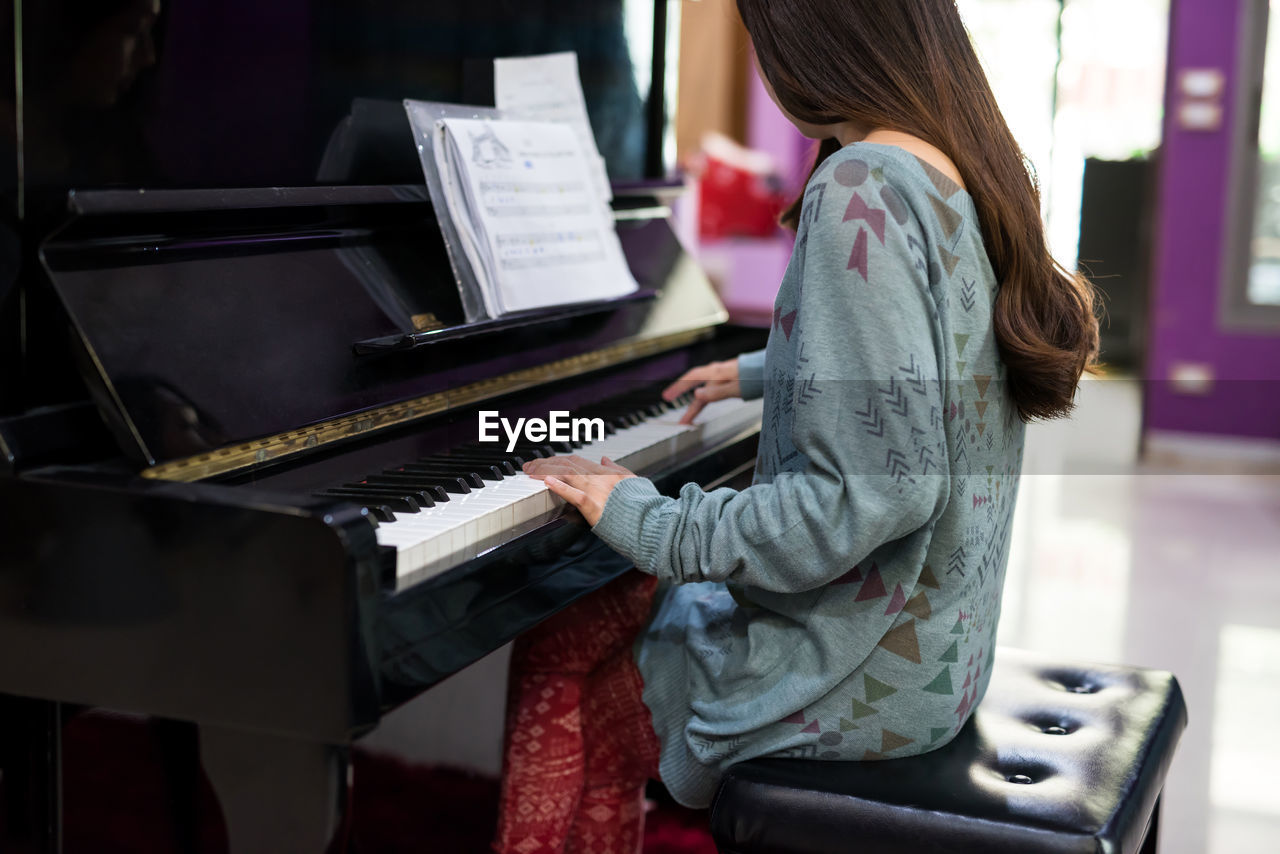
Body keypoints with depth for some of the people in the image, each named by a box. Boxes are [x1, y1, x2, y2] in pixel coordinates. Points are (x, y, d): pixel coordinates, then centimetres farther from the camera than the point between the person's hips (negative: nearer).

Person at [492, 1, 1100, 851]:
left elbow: (877, 491, -29)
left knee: (555, 662, 8)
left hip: (865, 683, -9)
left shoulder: (862, 187, -24)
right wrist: (760, 373, 36)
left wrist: (653, 523, -20)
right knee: (642, 597, 23)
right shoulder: (970, 172, 4)